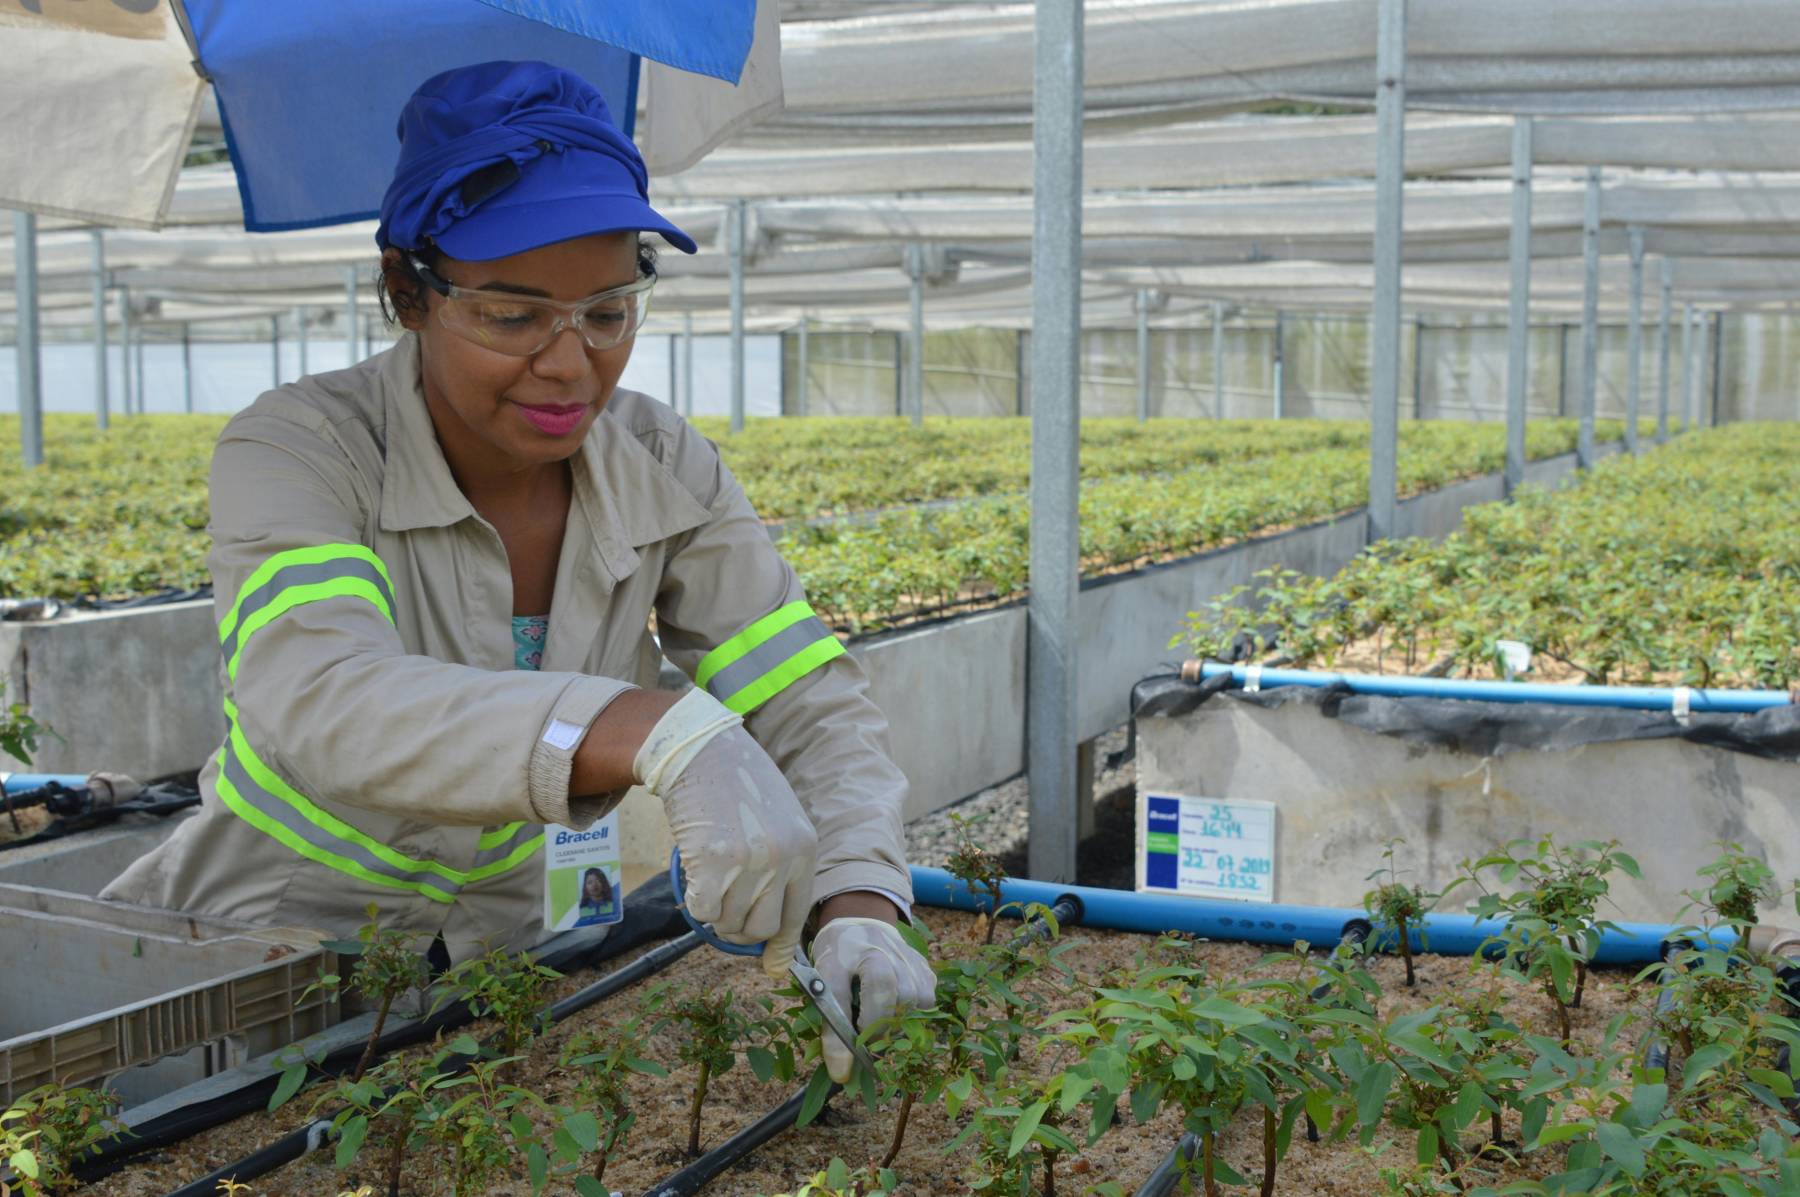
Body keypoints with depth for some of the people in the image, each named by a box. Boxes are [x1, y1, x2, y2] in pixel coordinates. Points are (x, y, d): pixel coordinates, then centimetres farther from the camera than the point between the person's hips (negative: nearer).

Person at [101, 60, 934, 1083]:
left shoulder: (664, 471, -8)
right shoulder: (296, 452, -20)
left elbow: (815, 709, -10)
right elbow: (319, 701, -39)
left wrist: (857, 912, -31)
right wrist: (660, 733, -54)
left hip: (487, 953, 4)